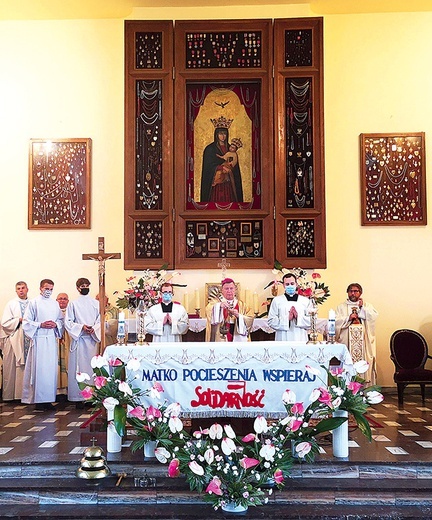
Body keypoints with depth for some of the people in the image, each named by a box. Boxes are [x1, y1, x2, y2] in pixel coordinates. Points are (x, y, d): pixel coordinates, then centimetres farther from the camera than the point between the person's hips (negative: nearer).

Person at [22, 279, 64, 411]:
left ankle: (48, 399, 10)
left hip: (52, 339, 5)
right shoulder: (33, 303, 1)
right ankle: (38, 400, 1)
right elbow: (26, 322, -2)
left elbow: (61, 320, 17)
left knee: (51, 369, 3)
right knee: (39, 369, -5)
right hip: (39, 339, -4)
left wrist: (56, 324, -4)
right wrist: (40, 325, -13)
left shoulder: (55, 304, 15)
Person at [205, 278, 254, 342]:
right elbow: (209, 310, -16)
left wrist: (238, 315, -16)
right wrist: (219, 306, -33)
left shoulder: (242, 306, 13)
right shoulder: (216, 303, 6)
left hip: (238, 340, 2)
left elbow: (250, 320, 0)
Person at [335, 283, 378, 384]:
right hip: (346, 343, -1)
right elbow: (336, 322, -1)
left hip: (364, 343, 1)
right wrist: (348, 318, -12)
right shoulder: (341, 307, 13)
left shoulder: (367, 306, 16)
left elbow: (374, 317, -2)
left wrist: (362, 308, -7)